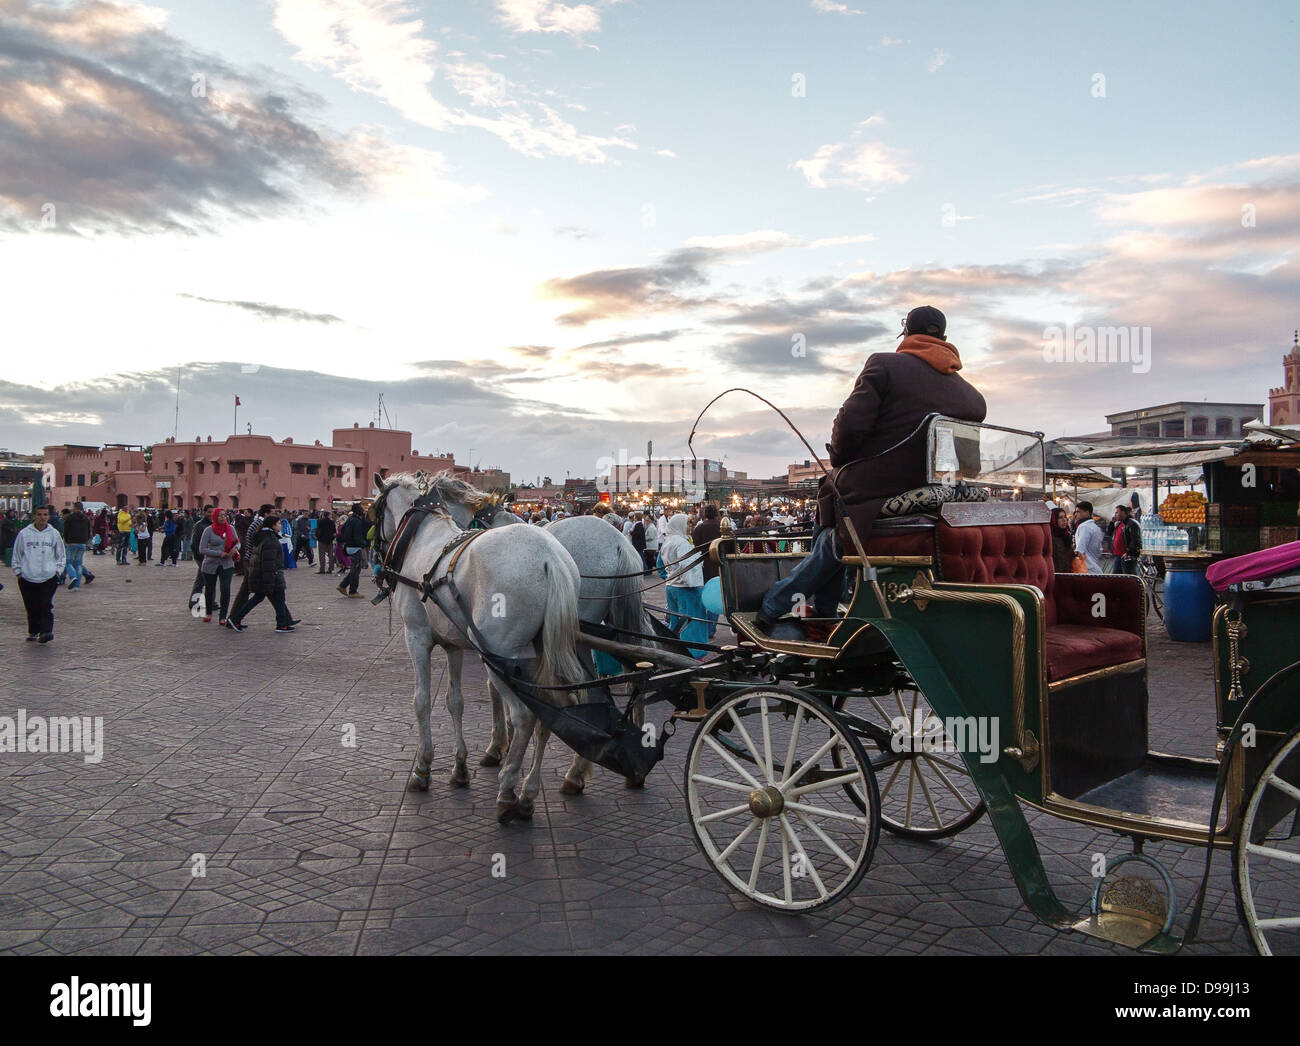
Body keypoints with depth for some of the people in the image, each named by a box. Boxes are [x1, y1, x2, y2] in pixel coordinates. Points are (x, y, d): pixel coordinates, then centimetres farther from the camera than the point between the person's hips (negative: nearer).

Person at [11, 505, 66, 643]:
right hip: (27, 578, 1)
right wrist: (18, 571, 6)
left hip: (49, 578, -1)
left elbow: (61, 555, 12)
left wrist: (57, 571, 4)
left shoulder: (54, 534, 4)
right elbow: (16, 555, 10)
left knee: (46, 606, -11)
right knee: (32, 608, 8)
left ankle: (46, 631, -12)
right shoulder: (24, 533, 2)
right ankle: (33, 632, 21)